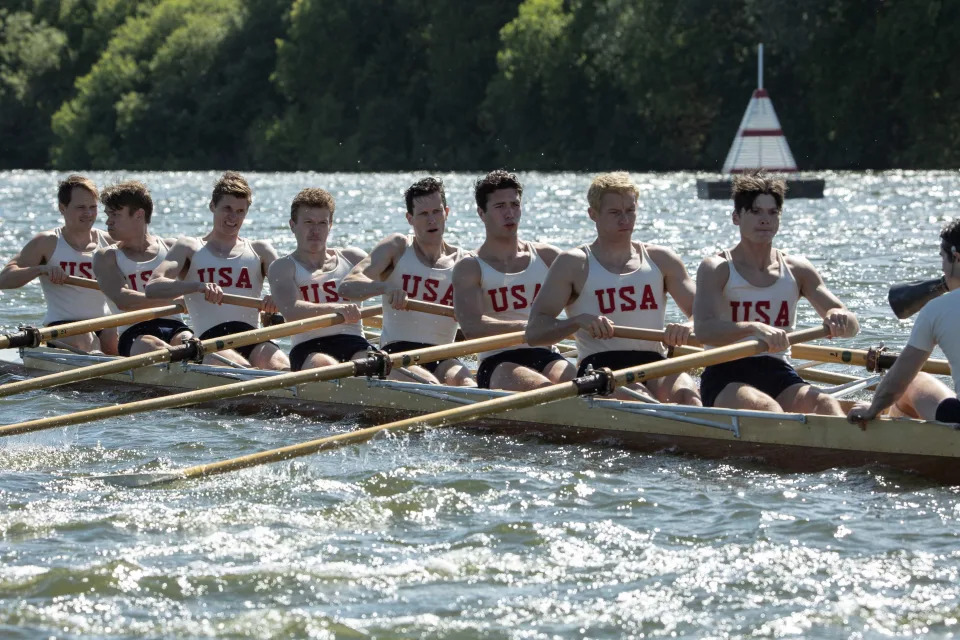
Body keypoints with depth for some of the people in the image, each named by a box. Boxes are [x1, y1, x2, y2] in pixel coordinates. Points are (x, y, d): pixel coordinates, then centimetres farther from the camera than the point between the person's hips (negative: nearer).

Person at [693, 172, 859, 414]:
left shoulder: (796, 270, 12)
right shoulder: (716, 269, 1)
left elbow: (852, 326, 7)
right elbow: (703, 330, -17)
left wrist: (840, 319, -19)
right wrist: (755, 329, -36)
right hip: (726, 377, -3)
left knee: (826, 405, -29)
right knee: (765, 407, -36)